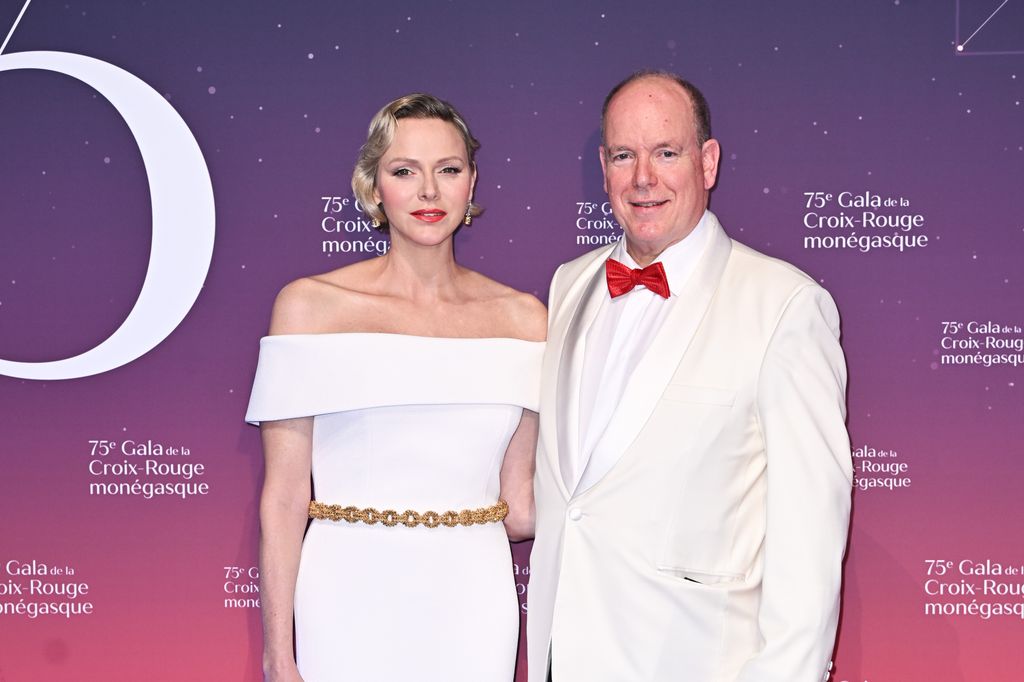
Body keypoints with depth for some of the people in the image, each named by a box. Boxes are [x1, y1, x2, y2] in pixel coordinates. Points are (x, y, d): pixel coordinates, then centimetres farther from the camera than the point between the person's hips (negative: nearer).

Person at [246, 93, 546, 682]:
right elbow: (283, 497, -4)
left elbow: (519, 507, 7)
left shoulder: (522, 317, 3)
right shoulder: (311, 305, -4)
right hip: (350, 604, -2)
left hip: (474, 607, 2)